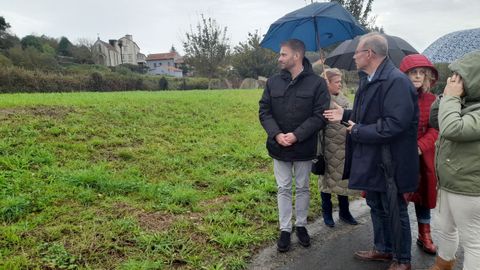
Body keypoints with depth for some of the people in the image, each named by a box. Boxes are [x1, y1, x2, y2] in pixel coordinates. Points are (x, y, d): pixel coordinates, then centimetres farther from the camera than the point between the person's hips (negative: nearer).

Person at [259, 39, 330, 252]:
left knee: (302, 188, 14)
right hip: (279, 146, 2)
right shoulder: (273, 82, 3)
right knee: (283, 189, 11)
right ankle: (285, 229, 23)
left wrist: (297, 135, -21)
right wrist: (276, 134, -16)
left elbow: (320, 115, -12)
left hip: (304, 148, -2)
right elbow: (264, 111, 0)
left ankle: (301, 225, 32)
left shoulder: (317, 83, -7)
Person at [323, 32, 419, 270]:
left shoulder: (396, 81, -22)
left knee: (394, 211, 8)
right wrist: (345, 115, 8)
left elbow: (394, 124, -31)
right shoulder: (367, 79, 9)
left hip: (388, 162, -9)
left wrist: (358, 132, -22)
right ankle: (383, 249, 42)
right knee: (376, 206, 22)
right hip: (370, 159, 9)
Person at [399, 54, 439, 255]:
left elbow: (435, 129, -2)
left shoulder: (431, 100, 3)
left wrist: (420, 146, -17)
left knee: (422, 194, 15)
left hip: (422, 158, 3)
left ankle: (424, 235, 33)